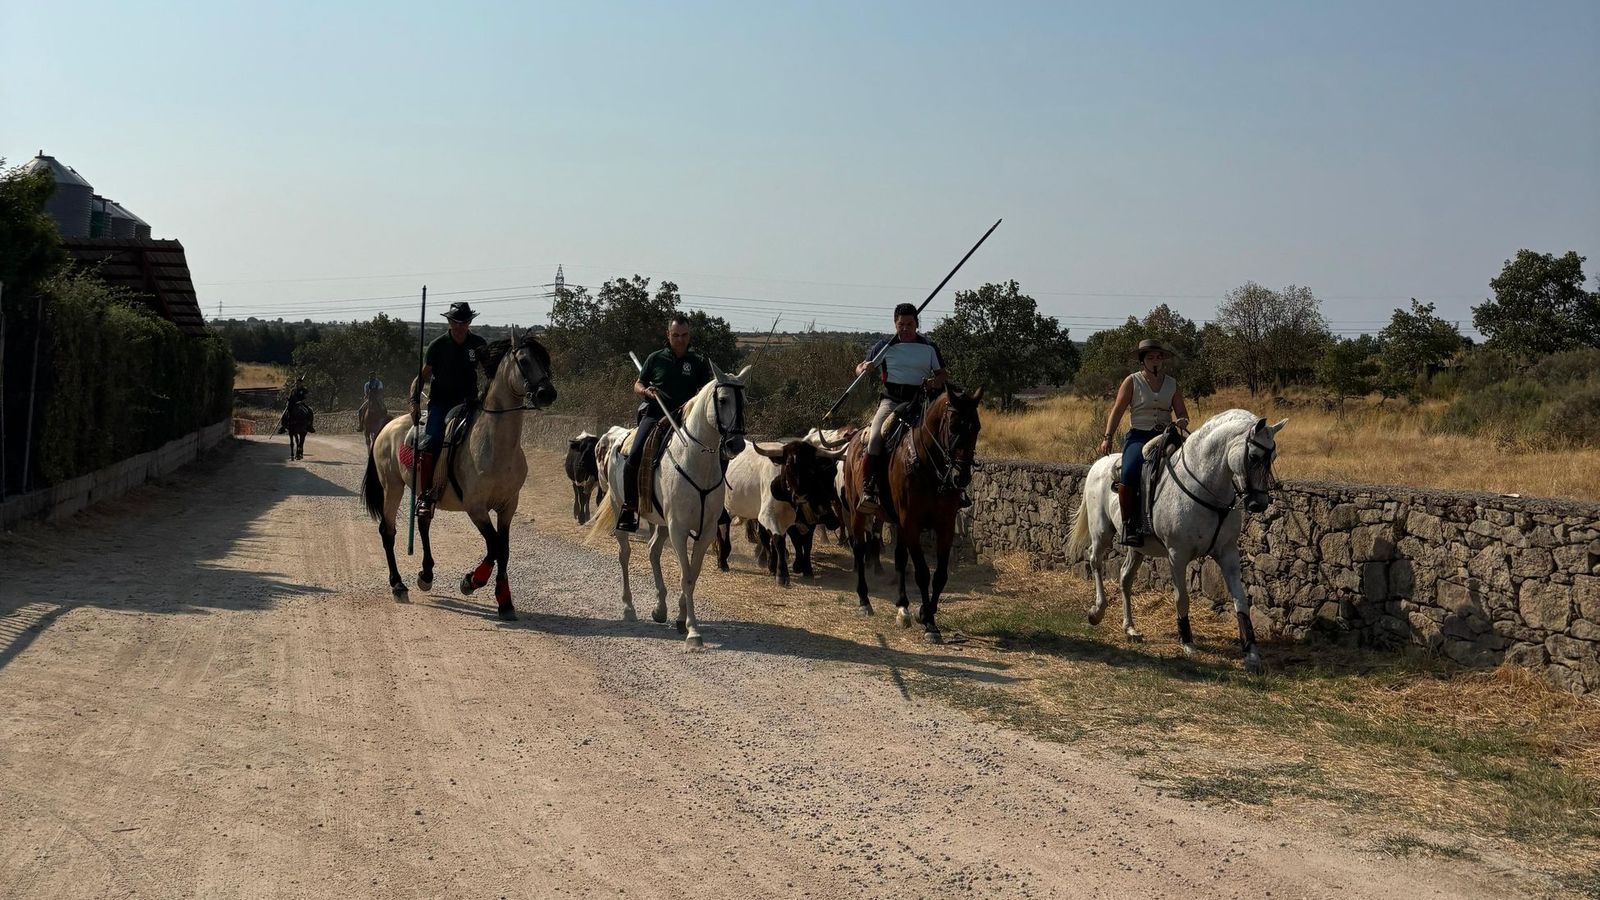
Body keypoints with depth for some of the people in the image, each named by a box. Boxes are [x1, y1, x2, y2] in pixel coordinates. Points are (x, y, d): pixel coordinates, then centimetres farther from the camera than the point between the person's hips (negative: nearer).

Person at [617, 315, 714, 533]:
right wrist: (645, 391, -4)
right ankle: (629, 507, -10)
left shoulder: (699, 362, 12)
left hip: (684, 417, 1)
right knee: (634, 456, -23)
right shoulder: (656, 358, 13)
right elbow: (637, 386, 20)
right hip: (655, 414, -1)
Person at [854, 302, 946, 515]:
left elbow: (941, 374, 19)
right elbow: (860, 368, 13)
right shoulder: (885, 346, 8)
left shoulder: (929, 348, 12)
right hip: (891, 399, -1)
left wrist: (936, 382, -5)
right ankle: (869, 489, -27)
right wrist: (864, 369, -11)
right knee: (876, 436, -27)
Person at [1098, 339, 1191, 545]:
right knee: (1130, 474, -31)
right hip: (1138, 437, -3)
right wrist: (1107, 438, -10)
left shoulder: (1172, 384, 14)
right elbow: (1117, 410, 0)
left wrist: (1182, 421, -9)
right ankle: (1129, 526, -23)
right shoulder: (1132, 381, 5)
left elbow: (1182, 413, 16)